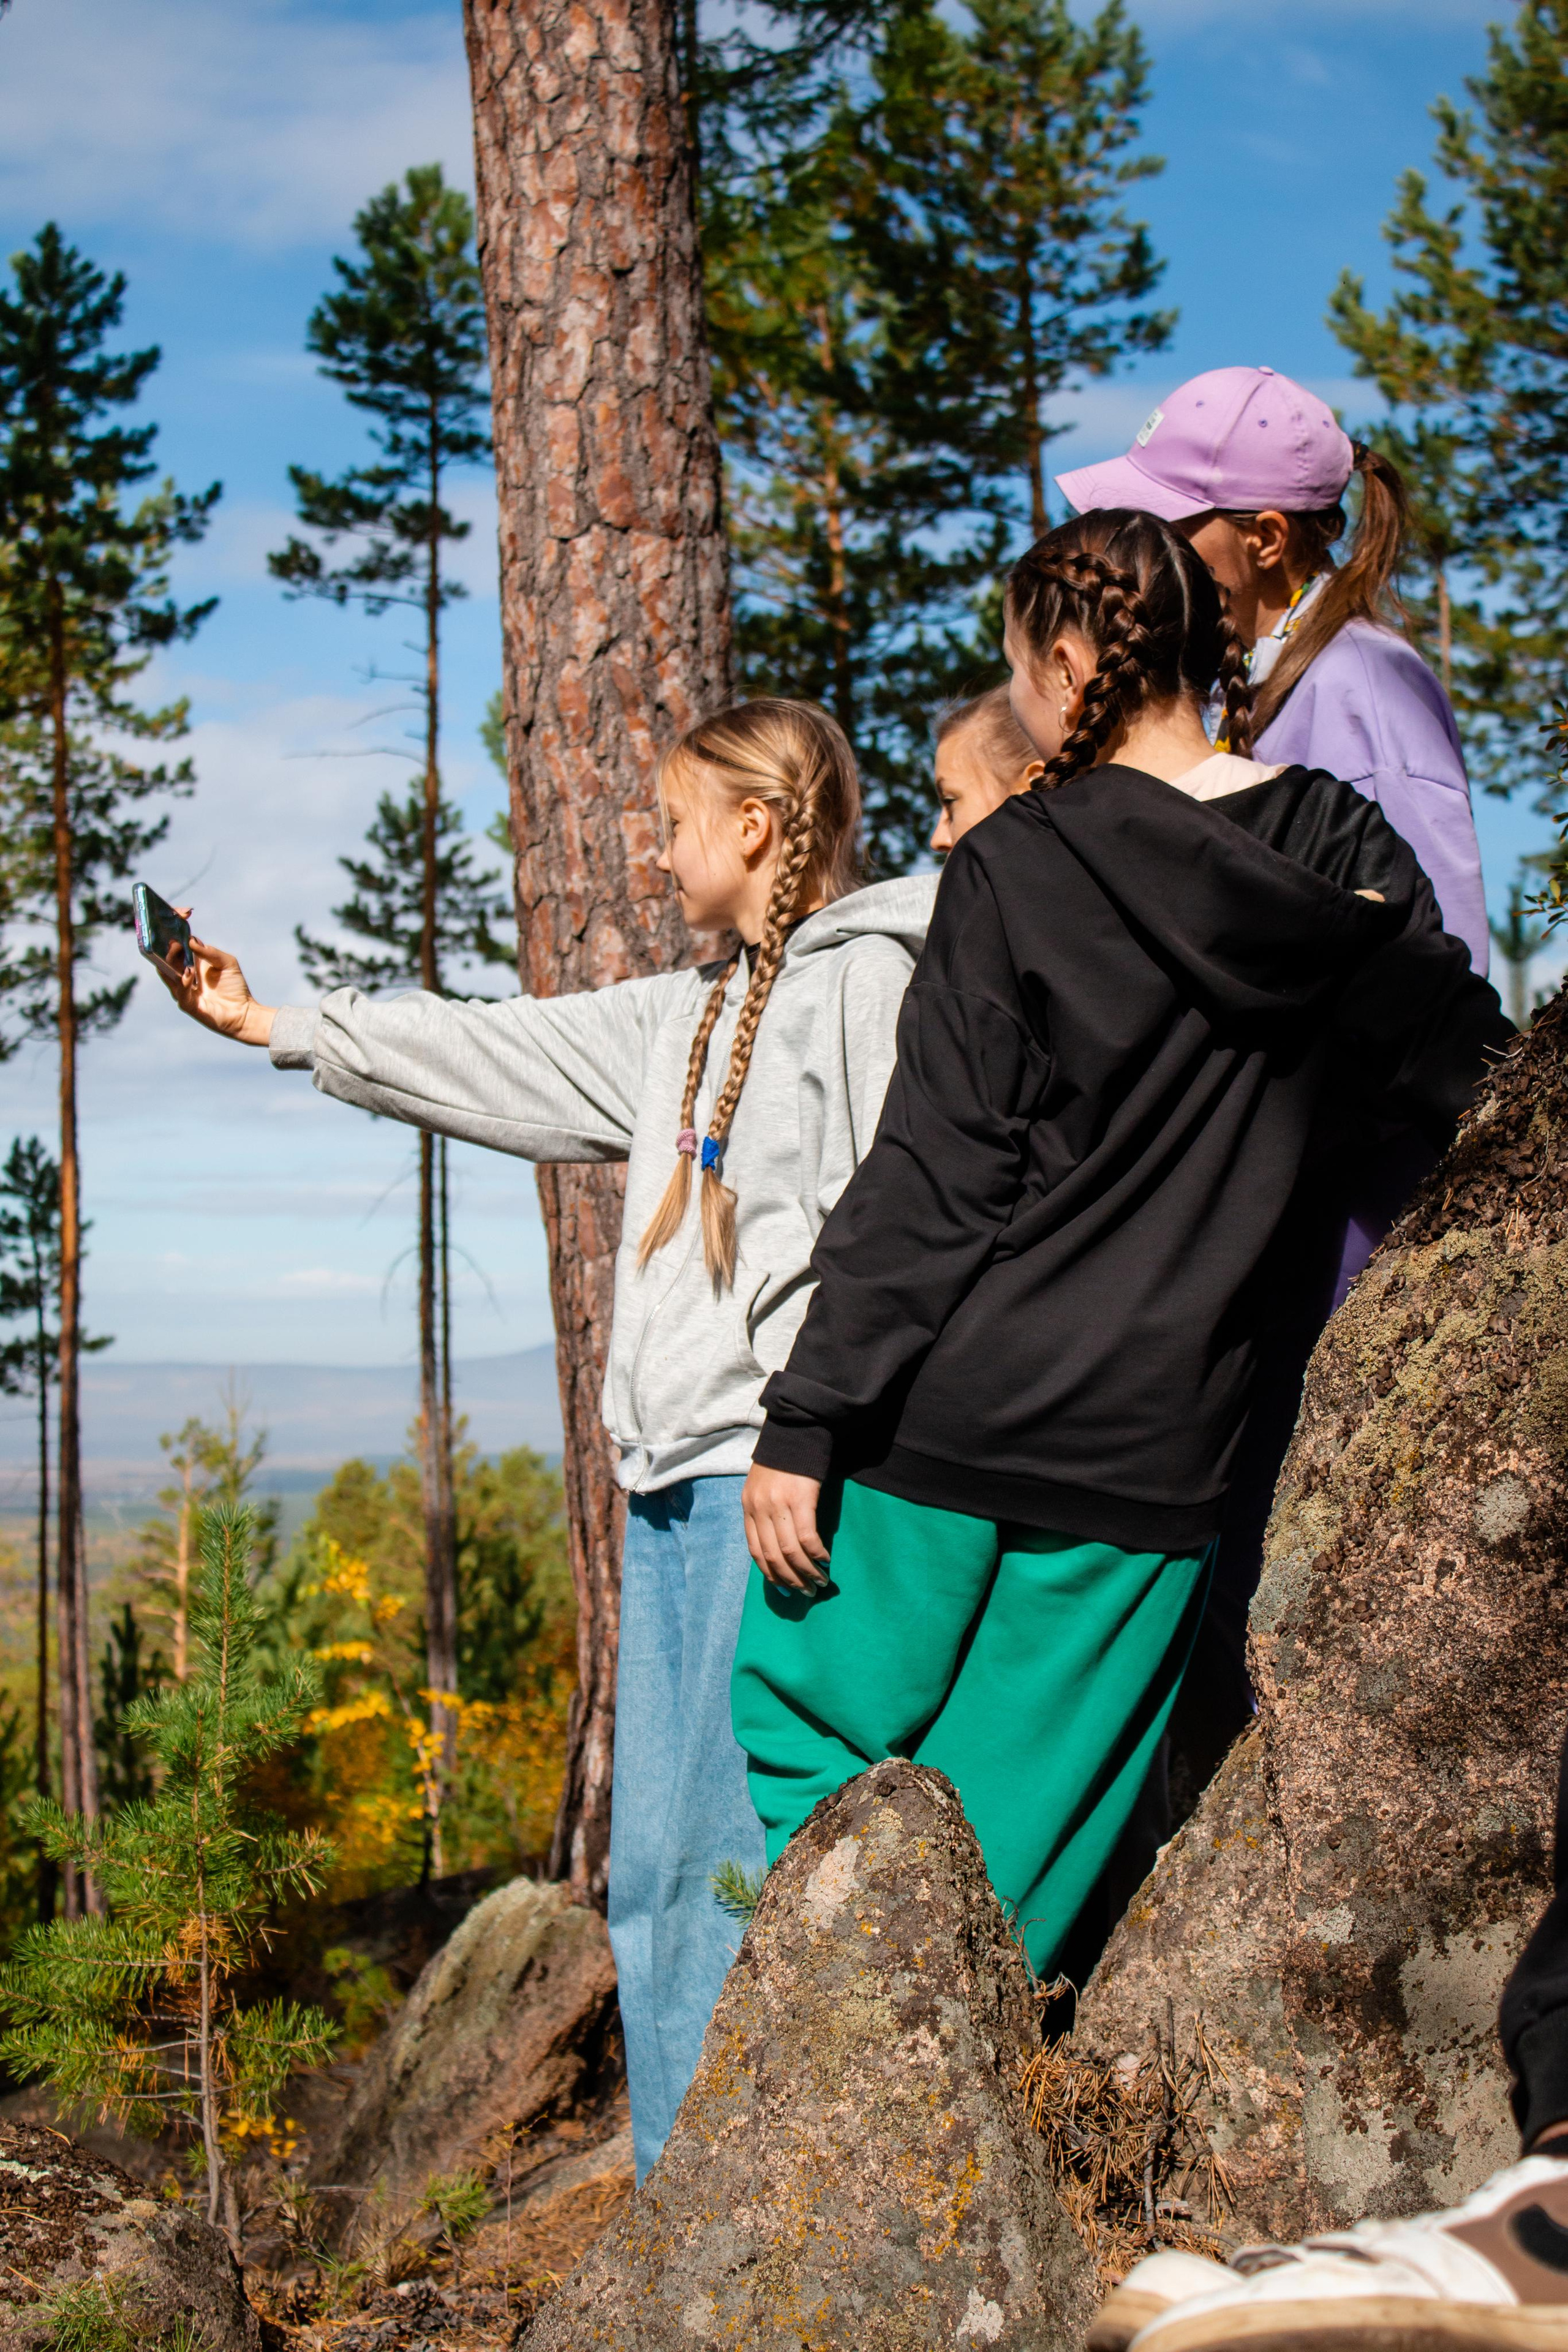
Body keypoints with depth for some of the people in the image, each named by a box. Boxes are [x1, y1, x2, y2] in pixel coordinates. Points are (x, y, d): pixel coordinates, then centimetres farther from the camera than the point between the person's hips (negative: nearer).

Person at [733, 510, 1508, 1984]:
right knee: (1022, 1823, 12)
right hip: (1158, 1436, 4)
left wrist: (804, 1425, -7)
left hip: (955, 1413, -4)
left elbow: (931, 1185, -11)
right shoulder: (1338, 854, 3)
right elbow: (1477, 1089, 12)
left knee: (807, 1726, 13)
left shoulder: (1017, 870, -8)